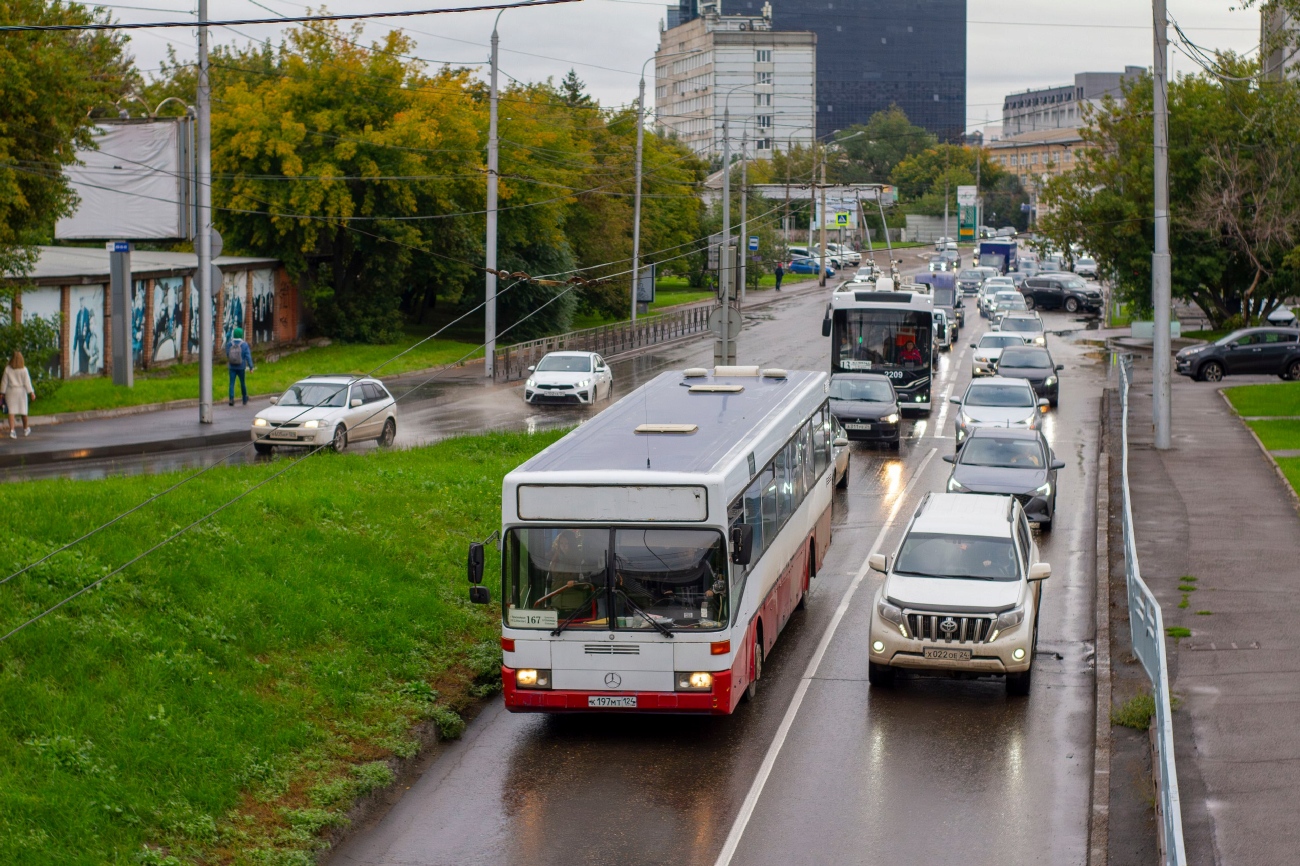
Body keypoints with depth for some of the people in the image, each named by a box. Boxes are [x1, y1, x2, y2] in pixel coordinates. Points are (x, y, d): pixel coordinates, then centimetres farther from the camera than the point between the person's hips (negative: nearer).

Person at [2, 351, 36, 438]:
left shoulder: (8, 369, -5)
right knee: (23, 410, 14)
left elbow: (4, 382, -1)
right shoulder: (23, 369, -8)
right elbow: (27, 382, -10)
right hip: (21, 391, 0)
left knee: (11, 411, -3)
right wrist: (31, 392, -8)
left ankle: (11, 430, -18)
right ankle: (26, 429, 31)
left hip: (10, 391, 0)